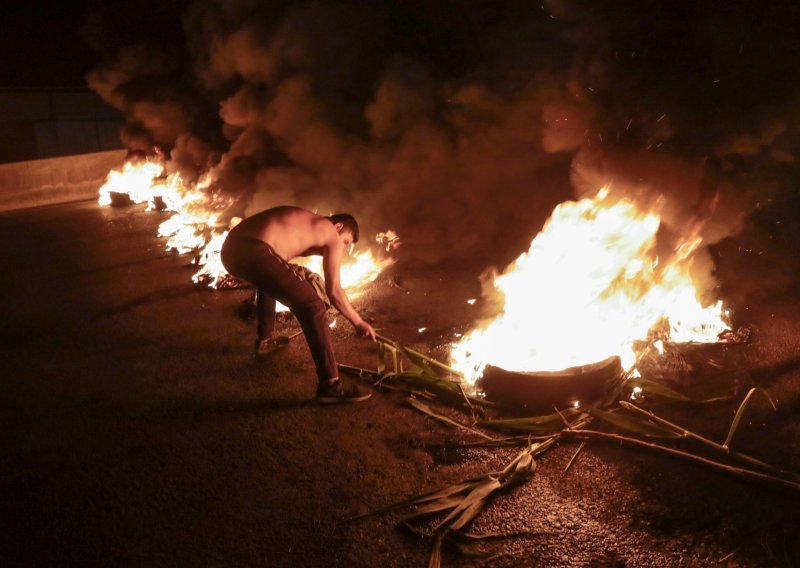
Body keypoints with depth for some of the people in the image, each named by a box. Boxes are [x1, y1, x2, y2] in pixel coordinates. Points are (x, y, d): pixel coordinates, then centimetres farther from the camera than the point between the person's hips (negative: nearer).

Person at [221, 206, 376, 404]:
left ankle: (264, 337, 56)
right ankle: (330, 386, -8)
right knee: (312, 307, -7)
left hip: (231, 247, 10)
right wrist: (359, 323, 18)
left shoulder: (303, 221, 34)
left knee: (270, 280, 40)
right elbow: (334, 290, 9)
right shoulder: (333, 236, 12)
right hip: (253, 252, -9)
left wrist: (290, 270, 38)